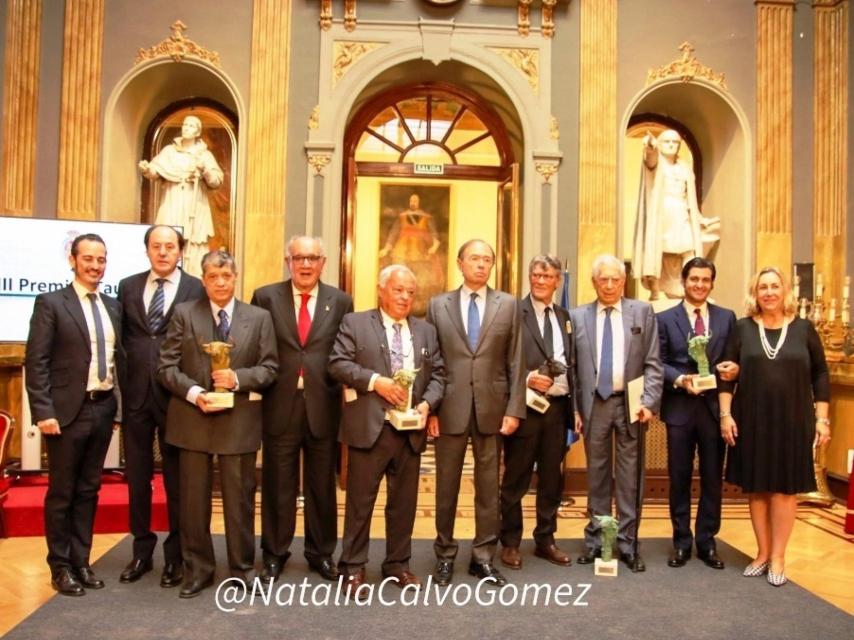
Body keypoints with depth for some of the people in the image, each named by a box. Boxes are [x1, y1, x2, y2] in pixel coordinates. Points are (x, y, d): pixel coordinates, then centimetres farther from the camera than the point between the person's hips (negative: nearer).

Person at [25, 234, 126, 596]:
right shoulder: (50, 303, -5)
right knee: (62, 493, 8)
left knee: (89, 490, 14)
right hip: (68, 411, -5)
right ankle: (60, 567, 21)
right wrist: (43, 411, -16)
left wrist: (119, 406, 7)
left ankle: (81, 562, 26)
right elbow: (36, 362, -10)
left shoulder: (113, 306, 10)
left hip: (103, 409, 5)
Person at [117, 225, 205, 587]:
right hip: (136, 394, 4)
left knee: (177, 478, 7)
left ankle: (175, 555, 22)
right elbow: (121, 337, 11)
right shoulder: (128, 286, 9)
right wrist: (123, 380, 3)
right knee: (137, 476, 13)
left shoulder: (197, 290, -4)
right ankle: (142, 549, 30)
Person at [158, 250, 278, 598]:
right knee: (193, 498, 9)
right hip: (193, 419, 0)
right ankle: (197, 569, 24)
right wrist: (194, 393, -16)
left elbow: (269, 368, 2)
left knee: (240, 498, 9)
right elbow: (167, 365, 0)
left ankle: (243, 568, 23)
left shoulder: (259, 318, 5)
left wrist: (238, 379, -15)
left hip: (239, 422, 0)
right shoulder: (183, 314, 4)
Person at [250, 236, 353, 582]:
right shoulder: (265, 297, 3)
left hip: (324, 407, 1)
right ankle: (274, 553, 28)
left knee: (322, 485, 12)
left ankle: (321, 553, 30)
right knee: (278, 485, 10)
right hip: (280, 406, -1)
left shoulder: (340, 301, 5)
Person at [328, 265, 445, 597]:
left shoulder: (426, 331, 13)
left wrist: (427, 403, -8)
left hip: (410, 429, 4)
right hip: (370, 427, -4)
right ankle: (353, 566, 17)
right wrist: (375, 380, -18)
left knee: (404, 501, 12)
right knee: (360, 499, 4)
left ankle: (398, 564, 27)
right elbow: (338, 363, -8)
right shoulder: (355, 323, 1)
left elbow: (437, 374, 10)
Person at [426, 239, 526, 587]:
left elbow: (516, 361, 3)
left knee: (488, 486, 9)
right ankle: (445, 555, 24)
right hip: (450, 408, 0)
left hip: (491, 407, 1)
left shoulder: (508, 304, 5)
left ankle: (483, 556, 21)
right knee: (447, 484, 9)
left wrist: (514, 409, -3)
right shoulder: (438, 304, 5)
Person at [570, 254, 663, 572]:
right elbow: (572, 366, 5)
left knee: (630, 475, 5)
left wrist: (649, 401, -9)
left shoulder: (642, 311, 5)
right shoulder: (578, 316, 6)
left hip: (630, 403, 0)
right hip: (594, 403, 1)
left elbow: (653, 363, 1)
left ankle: (628, 543, 16)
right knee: (597, 473, 10)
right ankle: (595, 539, 21)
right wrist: (573, 408, -1)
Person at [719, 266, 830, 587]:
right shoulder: (743, 328, 0)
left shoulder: (803, 328, 1)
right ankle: (762, 553, 22)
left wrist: (822, 418, -1)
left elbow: (820, 374, 3)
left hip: (792, 422, 0)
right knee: (756, 487, 9)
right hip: (751, 421, 1)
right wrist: (725, 414, -6)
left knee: (785, 487, 7)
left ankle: (778, 557, 19)